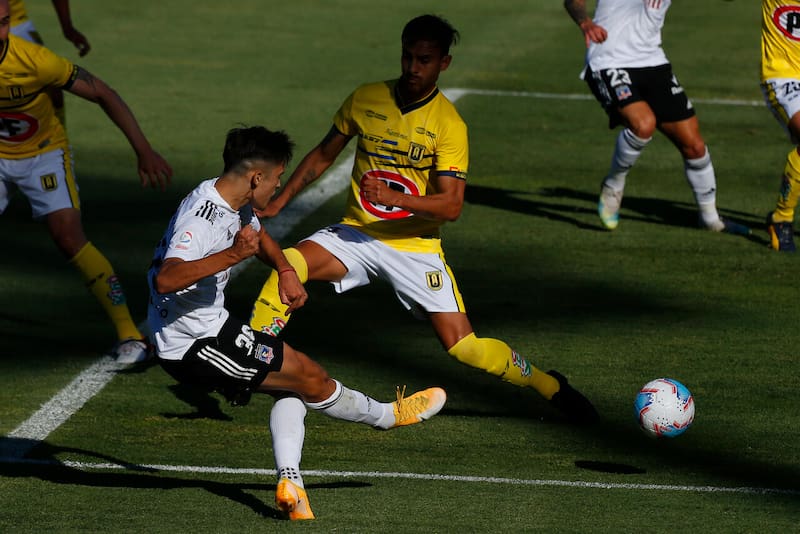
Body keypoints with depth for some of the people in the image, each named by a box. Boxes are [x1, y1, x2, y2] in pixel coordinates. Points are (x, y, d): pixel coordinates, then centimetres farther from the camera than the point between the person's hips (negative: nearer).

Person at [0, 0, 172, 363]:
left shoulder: (33, 60, -30)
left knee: (70, 239, -17)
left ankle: (129, 334, -11)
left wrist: (144, 151, -23)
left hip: (43, 153, -3)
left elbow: (102, 94, -22)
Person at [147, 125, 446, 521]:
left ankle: (289, 481, 6)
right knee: (309, 377, 0)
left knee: (292, 386, 14)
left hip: (212, 328, 10)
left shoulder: (235, 203, 5)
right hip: (191, 346, -10)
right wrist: (232, 255, -46)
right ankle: (387, 415, 22)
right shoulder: (201, 218, -26)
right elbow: (165, 280, -41)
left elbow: (258, 235, 29)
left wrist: (286, 272, 10)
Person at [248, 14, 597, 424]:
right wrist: (278, 202, 10)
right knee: (288, 264, -27)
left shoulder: (448, 125, -12)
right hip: (357, 234, 3)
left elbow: (451, 205, -18)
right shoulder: (365, 99, -1)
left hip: (416, 247, -3)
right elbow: (323, 155, 14)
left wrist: (391, 196, -32)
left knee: (462, 346, -10)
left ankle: (549, 387, 13)